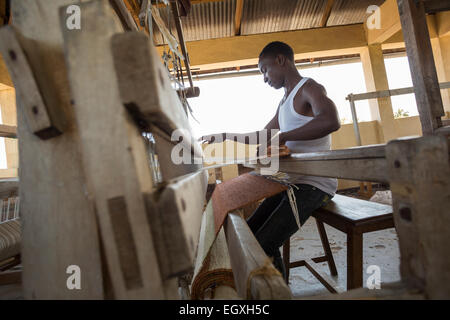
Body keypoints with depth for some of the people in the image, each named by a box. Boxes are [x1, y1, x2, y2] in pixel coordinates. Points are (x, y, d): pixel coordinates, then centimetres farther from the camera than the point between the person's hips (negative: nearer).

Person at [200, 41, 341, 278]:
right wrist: (222, 137, 25)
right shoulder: (284, 102, 21)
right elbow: (261, 137, 28)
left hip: (315, 184, -9)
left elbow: (331, 121, -31)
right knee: (249, 232, 8)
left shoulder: (309, 88, -8)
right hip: (294, 182, 10)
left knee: (264, 245, -20)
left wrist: (283, 136, -26)